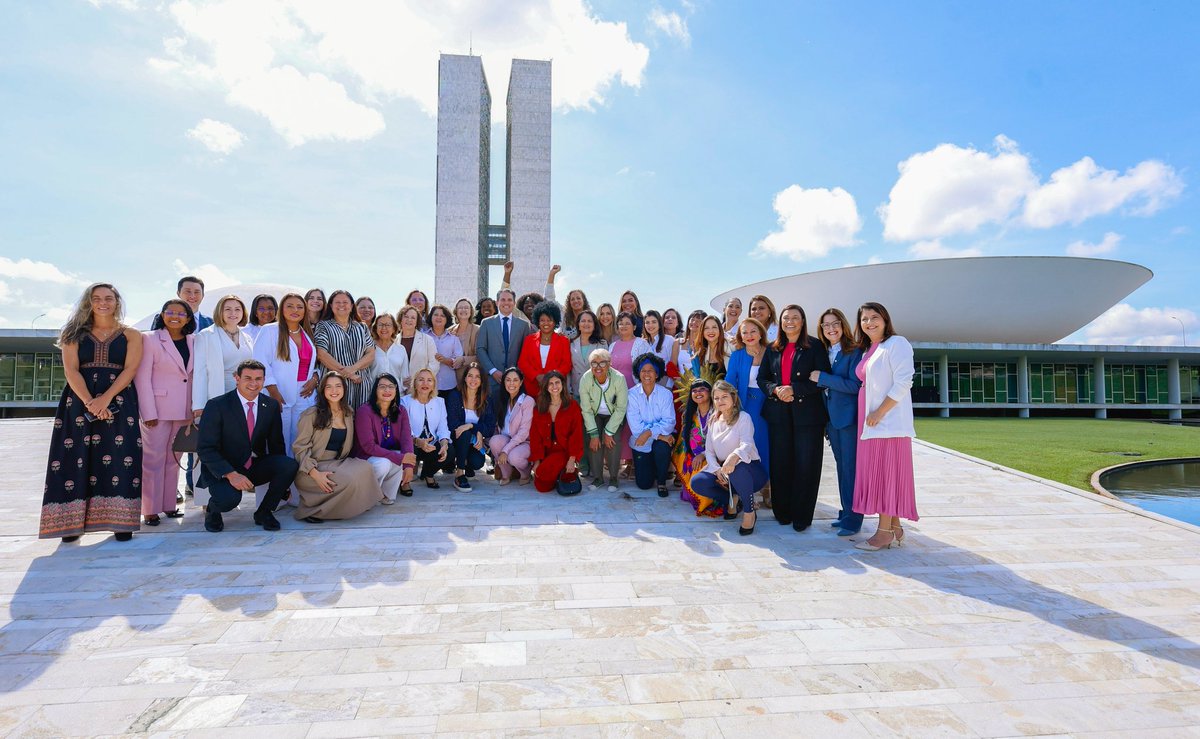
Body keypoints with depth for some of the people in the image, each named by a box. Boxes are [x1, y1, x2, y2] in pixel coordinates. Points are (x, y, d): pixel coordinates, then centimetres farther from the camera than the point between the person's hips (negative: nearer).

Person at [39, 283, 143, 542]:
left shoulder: (131, 335, 7)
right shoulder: (75, 334, 11)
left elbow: (130, 370, -4)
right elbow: (71, 370, -1)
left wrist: (105, 399, -17)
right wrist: (89, 402, -16)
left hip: (119, 402, -2)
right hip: (79, 401, 2)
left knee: (118, 457, -7)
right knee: (75, 456, -3)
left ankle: (120, 521, -5)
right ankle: (72, 521, 3)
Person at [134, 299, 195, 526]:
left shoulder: (193, 341, 9)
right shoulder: (149, 339, -4)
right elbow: (142, 378, -8)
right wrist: (149, 412, -13)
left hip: (183, 411, 4)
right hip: (157, 408, -4)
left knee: (173, 458, 12)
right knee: (153, 459, 1)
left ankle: (169, 505, 20)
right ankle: (150, 510, 9)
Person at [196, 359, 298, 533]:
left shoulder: (271, 405, 1)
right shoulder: (216, 406, -11)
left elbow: (276, 444, 6)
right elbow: (206, 449, -13)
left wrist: (282, 483, -3)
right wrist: (231, 474, -28)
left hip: (256, 467, 4)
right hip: (222, 470, -4)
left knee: (290, 465, -24)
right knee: (230, 498, -34)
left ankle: (263, 512, -1)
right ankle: (213, 510, 7)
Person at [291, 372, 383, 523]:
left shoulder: (348, 413, 10)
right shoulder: (312, 415, -6)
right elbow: (299, 447, -9)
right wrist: (315, 473, -22)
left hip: (338, 463, 5)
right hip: (314, 465, -5)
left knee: (365, 468, -25)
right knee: (349, 480, -30)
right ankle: (312, 510, -9)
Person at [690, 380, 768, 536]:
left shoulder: (743, 417, -9)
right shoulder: (714, 421, 8)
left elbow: (747, 444, -26)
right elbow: (709, 450, 6)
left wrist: (734, 456, -50)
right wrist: (717, 470, -14)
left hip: (750, 471, -5)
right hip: (721, 470, 5)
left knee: (736, 467, -41)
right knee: (696, 482, -21)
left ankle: (749, 512, -17)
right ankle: (732, 497, 2)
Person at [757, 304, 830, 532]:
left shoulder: (814, 347, 1)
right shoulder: (773, 349, 14)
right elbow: (762, 378, 13)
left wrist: (794, 389, -15)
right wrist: (775, 390, -8)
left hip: (807, 413, -3)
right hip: (778, 413, 4)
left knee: (806, 466, -1)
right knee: (780, 464, 6)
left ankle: (802, 517, 9)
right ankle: (782, 512, 17)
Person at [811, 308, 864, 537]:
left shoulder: (854, 351, -9)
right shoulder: (823, 353, 11)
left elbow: (855, 384, -18)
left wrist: (822, 378, -17)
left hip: (849, 417, -7)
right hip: (831, 416, 7)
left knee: (851, 467, -3)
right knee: (841, 466, 14)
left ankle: (853, 518, 5)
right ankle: (845, 511, 24)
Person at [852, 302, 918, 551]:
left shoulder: (897, 343, -5)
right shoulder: (867, 350, 19)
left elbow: (903, 383, -15)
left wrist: (879, 413, -17)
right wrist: (867, 416, 12)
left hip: (889, 422, -8)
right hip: (870, 424, 8)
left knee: (886, 473, -6)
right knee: (876, 474, 7)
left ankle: (885, 532, 0)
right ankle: (895, 529, 15)